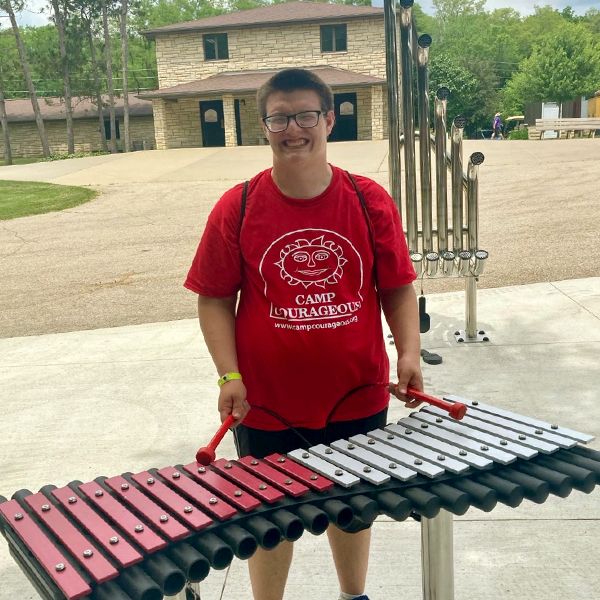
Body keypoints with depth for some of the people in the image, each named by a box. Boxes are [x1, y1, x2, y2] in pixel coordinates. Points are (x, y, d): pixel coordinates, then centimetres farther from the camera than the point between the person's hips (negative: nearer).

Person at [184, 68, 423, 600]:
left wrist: (409, 354, -12)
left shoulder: (370, 202, -6)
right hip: (267, 407, -1)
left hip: (357, 400, 2)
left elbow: (397, 287, 1)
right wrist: (229, 375, -13)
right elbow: (215, 299, -4)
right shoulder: (237, 209, -8)